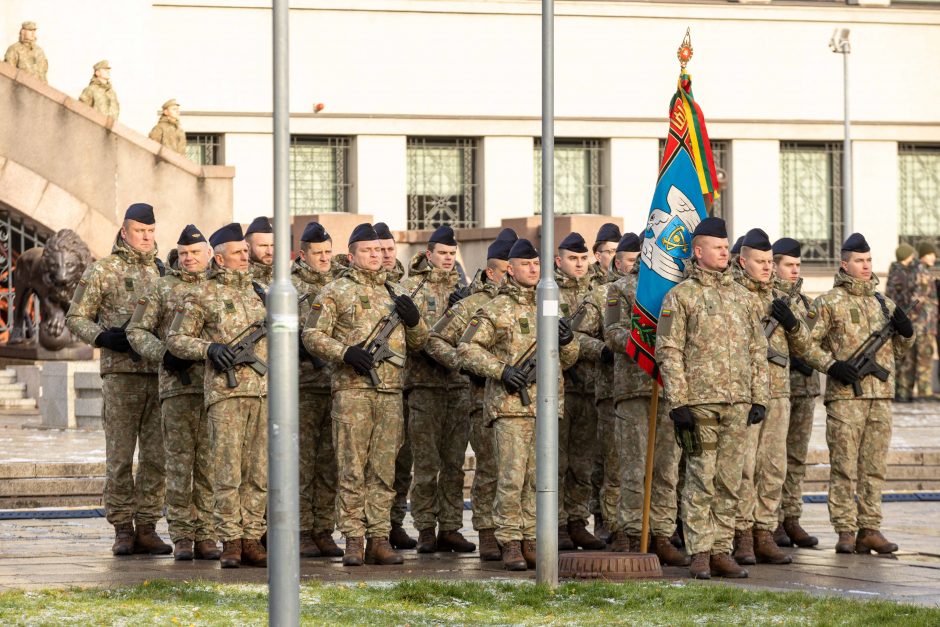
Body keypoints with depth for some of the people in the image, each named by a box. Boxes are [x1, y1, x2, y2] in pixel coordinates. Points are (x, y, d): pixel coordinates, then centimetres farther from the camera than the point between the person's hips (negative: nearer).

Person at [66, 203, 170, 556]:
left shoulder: (164, 272, 15)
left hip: (160, 372, 4)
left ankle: (147, 528, 8)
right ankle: (123, 529, 3)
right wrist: (104, 337, -13)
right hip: (121, 372, -4)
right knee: (120, 455, -2)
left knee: (157, 456, 2)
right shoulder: (102, 272, 3)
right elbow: (75, 318, 3)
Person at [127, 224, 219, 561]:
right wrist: (163, 354, -12)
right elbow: (136, 331, 4)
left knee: (210, 463, 1)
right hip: (177, 385, -1)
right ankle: (181, 536, 2)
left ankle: (206, 536, 6)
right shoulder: (162, 288, 8)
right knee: (180, 461, -2)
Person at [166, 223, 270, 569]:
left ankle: (252, 538, 9)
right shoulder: (203, 296, 1)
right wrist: (208, 348, -14)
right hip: (226, 392, -5)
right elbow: (175, 339, 0)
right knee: (228, 471, -6)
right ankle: (230, 542, -3)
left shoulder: (257, 291, 18)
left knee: (259, 471, 4)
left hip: (263, 390, 5)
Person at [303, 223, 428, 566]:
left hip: (390, 392, 4)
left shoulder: (395, 293, 18)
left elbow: (418, 343, 22)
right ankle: (353, 539, -2)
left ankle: (379, 538, 8)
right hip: (352, 388, -4)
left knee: (383, 470, 4)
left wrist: (413, 319, 1)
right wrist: (345, 352, -15)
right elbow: (312, 335, -1)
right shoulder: (336, 292, 4)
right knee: (352, 470, -5)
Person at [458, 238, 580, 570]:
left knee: (538, 479, 6)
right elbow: (466, 348, -3)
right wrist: (500, 370, -14)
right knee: (512, 477, -9)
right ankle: (510, 543, -4)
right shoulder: (496, 309, 0)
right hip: (511, 405, -5)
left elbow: (569, 360, 21)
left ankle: (531, 541, 12)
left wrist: (567, 341, -2)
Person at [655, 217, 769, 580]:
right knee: (701, 479, -4)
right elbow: (669, 352, -5)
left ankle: (721, 551, 11)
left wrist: (758, 397, 8)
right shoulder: (680, 296, -1)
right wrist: (678, 403, -12)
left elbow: (758, 349, 17)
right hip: (700, 401, -5)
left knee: (729, 481, 6)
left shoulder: (741, 296, 15)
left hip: (737, 402, 5)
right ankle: (700, 554, 1)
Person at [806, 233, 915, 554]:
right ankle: (846, 531, -2)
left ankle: (870, 529, 11)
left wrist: (905, 329, 3)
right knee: (844, 467, -4)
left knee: (875, 467, 6)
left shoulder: (882, 302, 16)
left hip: (880, 395, 5)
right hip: (845, 395, -5)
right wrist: (831, 365, -15)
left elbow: (902, 346, 25)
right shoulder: (829, 302, 0)